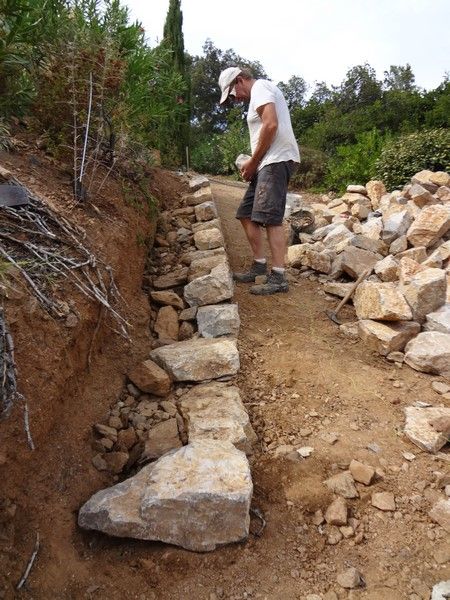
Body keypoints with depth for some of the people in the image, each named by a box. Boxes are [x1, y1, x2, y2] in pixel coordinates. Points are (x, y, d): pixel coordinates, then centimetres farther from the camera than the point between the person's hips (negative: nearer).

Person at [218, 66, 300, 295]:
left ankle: (278, 277, -15)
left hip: (277, 160, -10)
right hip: (268, 164, 10)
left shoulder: (260, 87, -3)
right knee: (246, 214, 11)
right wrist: (253, 163, 11)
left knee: (270, 217, -16)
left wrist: (253, 161, -12)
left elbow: (271, 125, -19)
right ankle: (260, 264, 16)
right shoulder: (261, 92, 27)